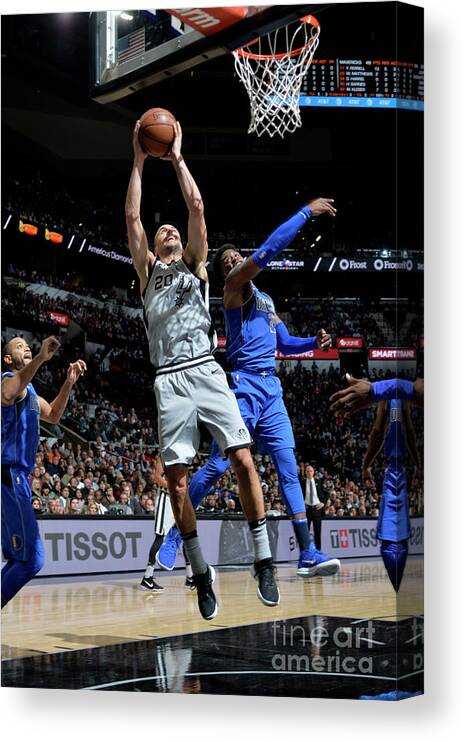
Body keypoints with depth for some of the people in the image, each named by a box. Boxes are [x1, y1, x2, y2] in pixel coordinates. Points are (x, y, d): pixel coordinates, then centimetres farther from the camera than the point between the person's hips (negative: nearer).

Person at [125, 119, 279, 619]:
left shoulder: (195, 266, 19)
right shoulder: (147, 271, 20)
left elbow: (196, 207, 8)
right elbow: (131, 217, 11)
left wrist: (177, 157, 12)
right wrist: (139, 161, 12)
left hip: (206, 372, -1)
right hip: (170, 381, 1)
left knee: (243, 459, -12)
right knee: (176, 478, -4)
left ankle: (263, 560, -7)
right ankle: (201, 572, 4)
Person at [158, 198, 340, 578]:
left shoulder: (266, 300, 24)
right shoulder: (235, 287, -1)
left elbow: (285, 343, 30)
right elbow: (269, 249, -14)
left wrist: (314, 342, 10)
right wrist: (306, 212, -11)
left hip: (272, 390, 8)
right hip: (245, 386, -7)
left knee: (289, 470, 0)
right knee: (216, 466, -7)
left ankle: (307, 555, -4)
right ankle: (172, 538, 3)